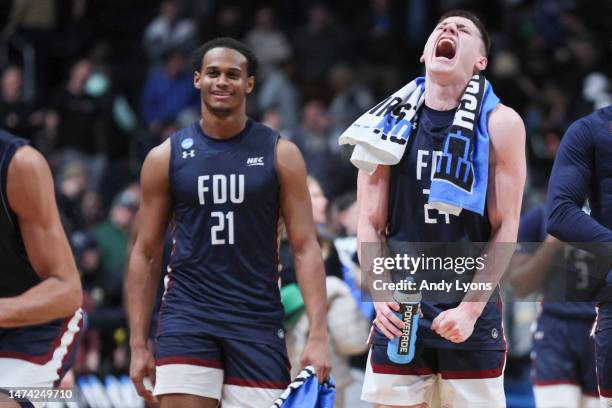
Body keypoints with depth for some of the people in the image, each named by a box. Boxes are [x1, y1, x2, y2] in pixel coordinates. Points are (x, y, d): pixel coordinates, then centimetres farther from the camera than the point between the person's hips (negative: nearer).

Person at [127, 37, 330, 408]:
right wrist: (139, 343, 2)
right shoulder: (166, 157, 5)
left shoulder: (280, 154, 3)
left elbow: (305, 247, 0)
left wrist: (318, 337, -10)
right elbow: (147, 254, 8)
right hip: (187, 320, 0)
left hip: (258, 323, 0)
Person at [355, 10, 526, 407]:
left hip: (474, 315, -2)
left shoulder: (500, 124, -2)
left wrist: (470, 308, -12)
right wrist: (381, 296, -9)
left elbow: (505, 229, -3)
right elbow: (371, 225, 6)